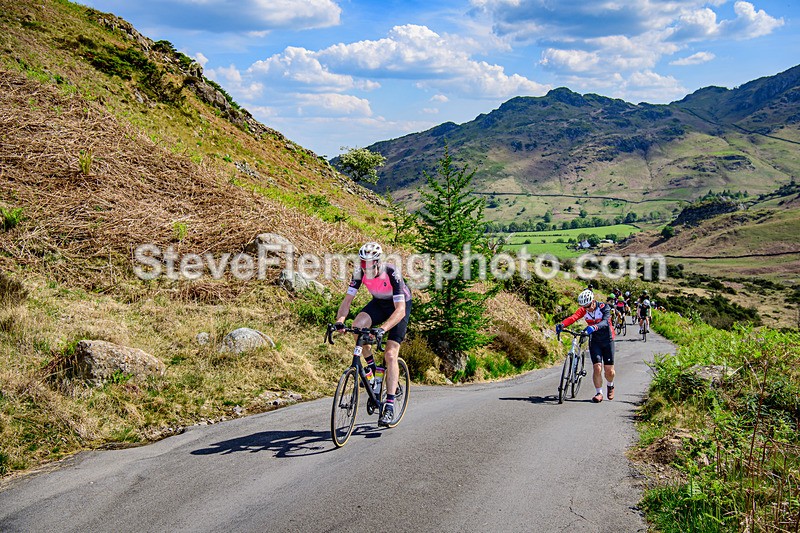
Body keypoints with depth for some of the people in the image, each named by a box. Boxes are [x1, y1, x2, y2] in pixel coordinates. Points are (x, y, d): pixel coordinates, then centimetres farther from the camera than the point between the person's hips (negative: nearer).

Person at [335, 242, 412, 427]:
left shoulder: (391, 273, -35)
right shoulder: (359, 272, -22)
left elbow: (400, 310, -38)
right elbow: (347, 299, -18)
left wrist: (382, 329, -52)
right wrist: (339, 321, -37)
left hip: (399, 305, -4)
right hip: (379, 303, 5)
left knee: (390, 355, -15)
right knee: (358, 325, -27)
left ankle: (389, 406, -10)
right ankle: (371, 366, -3)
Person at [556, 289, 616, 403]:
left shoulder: (604, 308, -19)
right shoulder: (584, 310, -10)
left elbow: (605, 322, -36)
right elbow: (573, 317, -28)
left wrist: (594, 327, -56)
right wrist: (562, 324, -48)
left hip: (607, 340, -2)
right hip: (594, 341, 2)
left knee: (609, 370, 3)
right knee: (597, 368, -12)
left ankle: (610, 385, 34)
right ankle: (599, 393, 0)